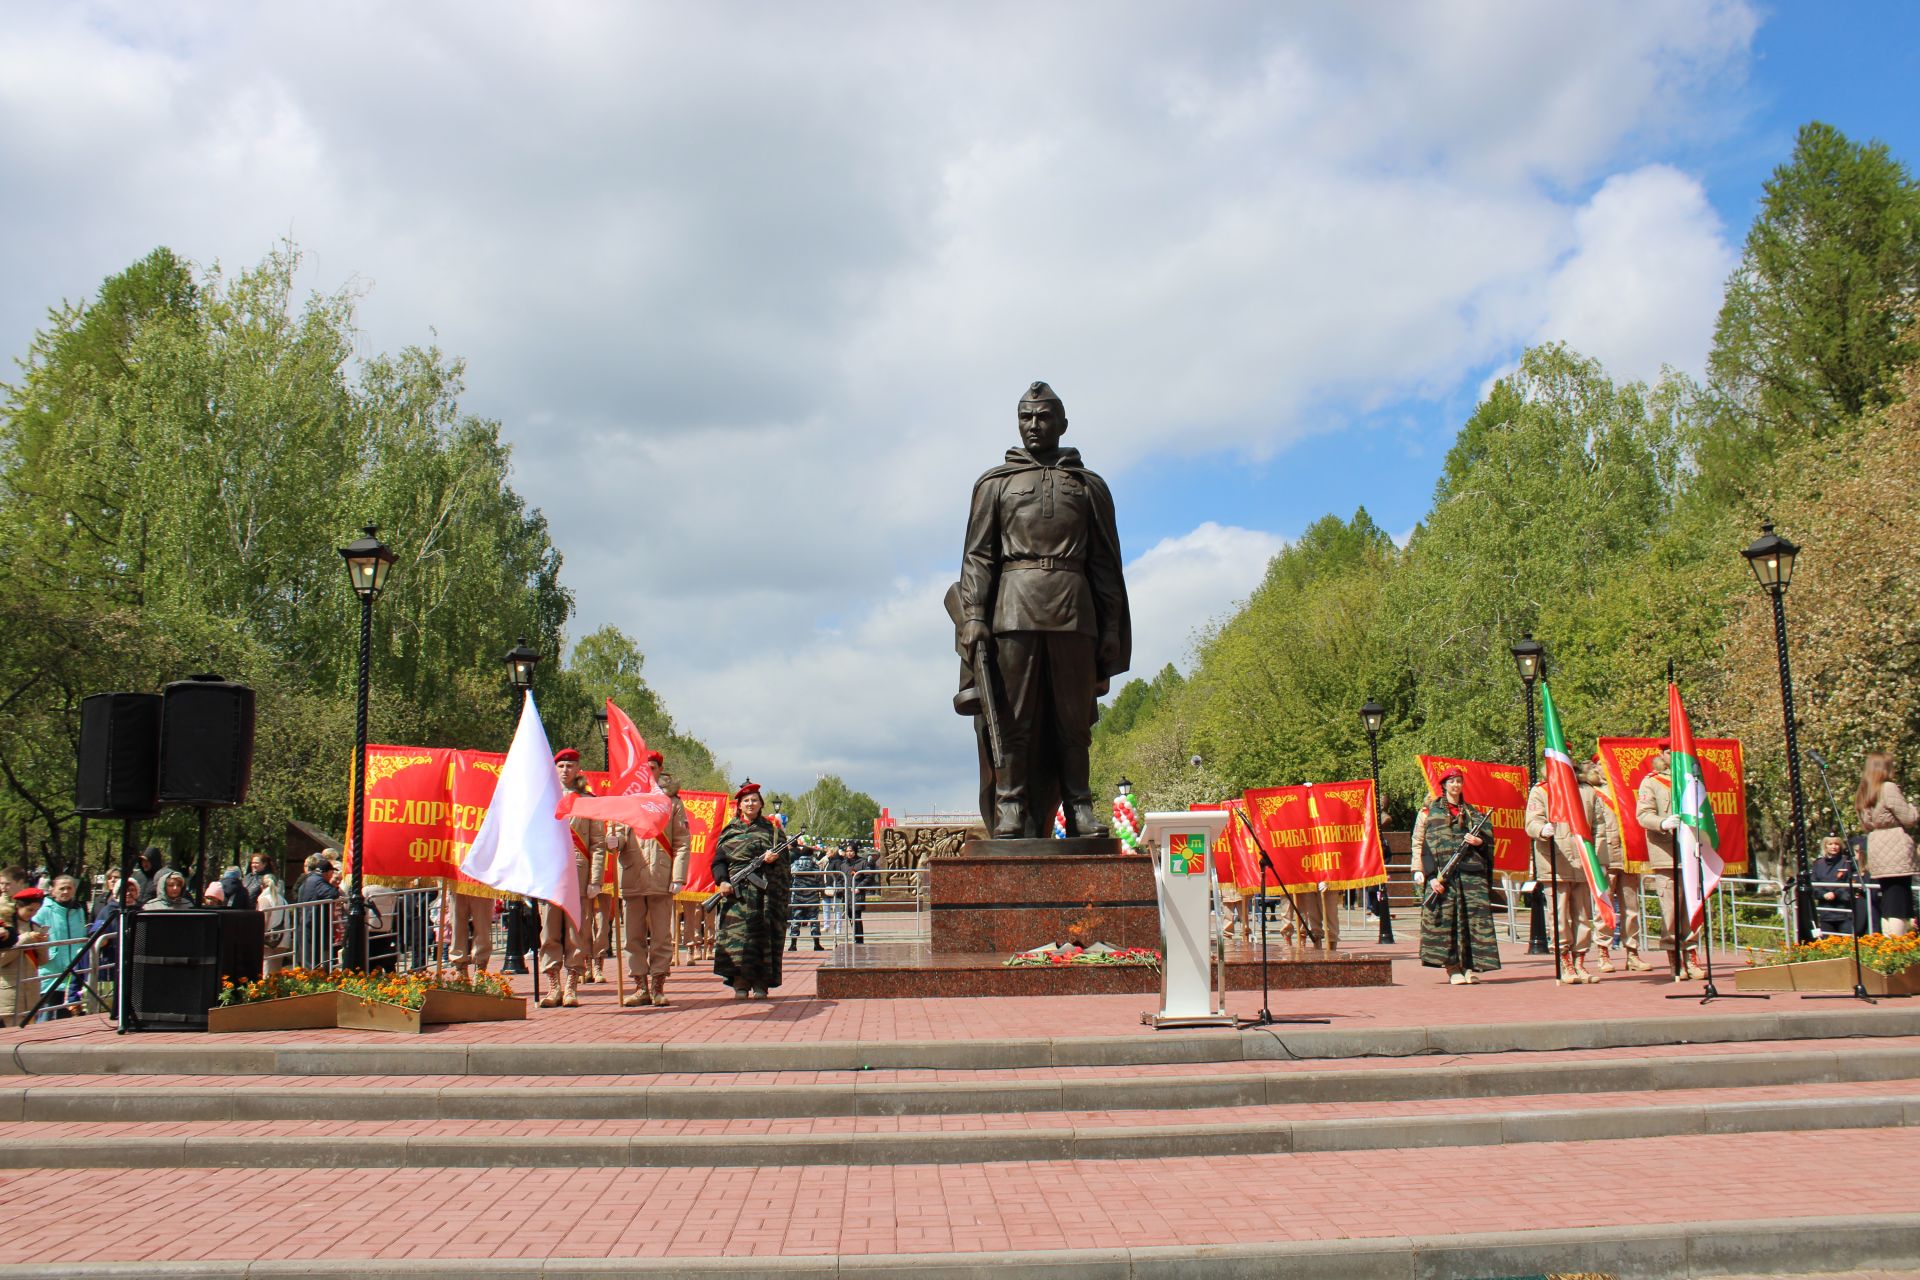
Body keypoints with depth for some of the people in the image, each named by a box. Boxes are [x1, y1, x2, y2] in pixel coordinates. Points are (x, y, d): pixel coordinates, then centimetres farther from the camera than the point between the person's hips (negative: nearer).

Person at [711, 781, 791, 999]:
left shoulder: (771, 830, 14)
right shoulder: (729, 831, 14)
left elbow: (783, 858, 8)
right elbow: (718, 861, 8)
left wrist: (773, 858, -15)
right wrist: (722, 881, -9)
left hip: (765, 891, 0)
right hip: (737, 892, 0)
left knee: (764, 934, -4)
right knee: (737, 932, -9)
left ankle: (760, 984, -1)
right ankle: (740, 984, -8)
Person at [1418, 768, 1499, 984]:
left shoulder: (1472, 812, 17)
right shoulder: (1433, 811, 8)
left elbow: (1489, 840, 16)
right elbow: (1426, 845, 1)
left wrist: (1479, 841, -8)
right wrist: (1431, 876, -9)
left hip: (1472, 871, 3)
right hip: (1444, 872, -3)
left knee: (1475, 915, -6)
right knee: (1446, 917, -6)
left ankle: (1470, 966, -2)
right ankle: (1453, 968, -2)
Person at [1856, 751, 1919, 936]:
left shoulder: (1862, 795, 16)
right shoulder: (1888, 788, -9)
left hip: (1876, 856, 8)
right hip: (1897, 855, -8)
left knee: (1887, 907, 12)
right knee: (1899, 907, -9)